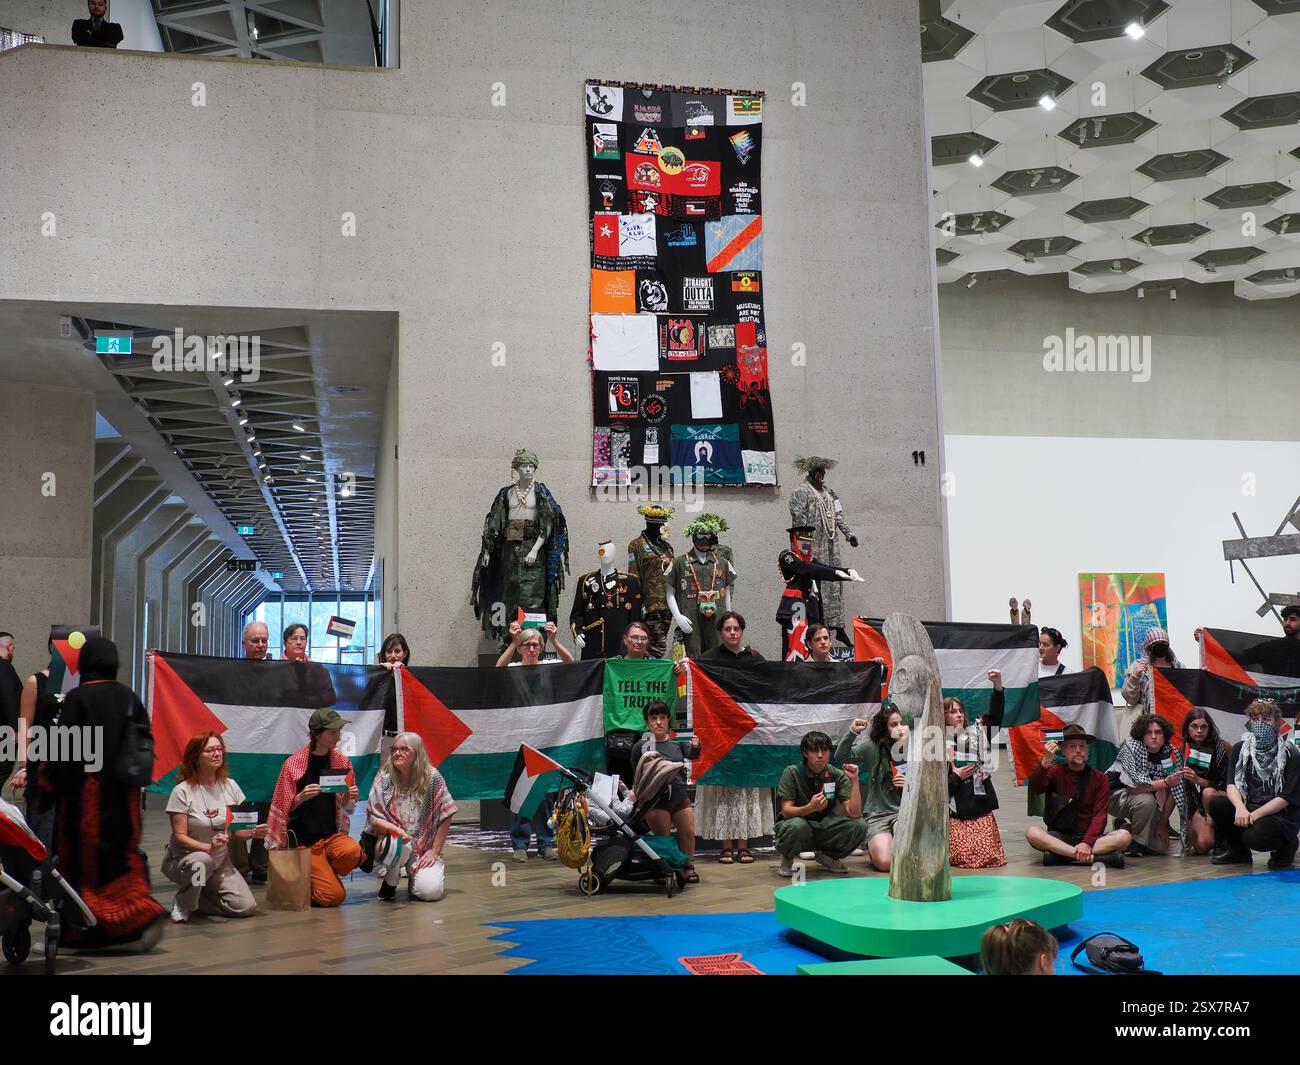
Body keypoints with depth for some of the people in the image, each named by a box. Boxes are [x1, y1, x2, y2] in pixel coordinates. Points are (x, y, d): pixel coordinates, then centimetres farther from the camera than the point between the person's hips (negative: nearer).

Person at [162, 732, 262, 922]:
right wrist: (208, 846, -32)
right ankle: (183, 903, -11)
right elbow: (180, 836, -15)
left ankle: (197, 898, 10)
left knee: (247, 907, -13)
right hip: (183, 859, -4)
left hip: (221, 862, 5)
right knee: (201, 861, -41)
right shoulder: (182, 792, -13)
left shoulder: (230, 786, 1)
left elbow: (238, 828, 3)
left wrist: (254, 832, -19)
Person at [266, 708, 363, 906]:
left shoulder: (341, 761, 4)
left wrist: (351, 798, -10)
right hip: (304, 841, -4)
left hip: (333, 834, 4)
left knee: (353, 851, -31)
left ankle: (325, 876, 1)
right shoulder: (293, 764, -8)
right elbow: (283, 809, -3)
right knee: (334, 896, -17)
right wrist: (301, 797, -22)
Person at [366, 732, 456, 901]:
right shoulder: (383, 779, -6)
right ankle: (390, 883, -4)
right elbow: (374, 818, -6)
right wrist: (395, 830, -25)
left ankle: (415, 874, 16)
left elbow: (445, 816, -7)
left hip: (425, 849, 0)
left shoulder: (433, 778, -9)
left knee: (430, 891, -21)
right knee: (401, 844, -35)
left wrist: (434, 851, -9)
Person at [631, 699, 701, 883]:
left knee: (688, 833, 1)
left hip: (680, 797, 3)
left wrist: (695, 746, -34)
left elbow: (692, 754, -14)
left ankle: (689, 868, 14)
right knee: (662, 837, -6)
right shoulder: (642, 746, -3)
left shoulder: (677, 742, 4)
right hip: (656, 799, -3)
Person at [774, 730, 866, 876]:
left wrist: (854, 781, -26)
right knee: (797, 825, -40)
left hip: (823, 830, 3)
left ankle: (826, 856, 6)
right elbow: (786, 811, -18)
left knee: (859, 825, -22)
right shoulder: (792, 773, -13)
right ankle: (787, 858, -3)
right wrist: (811, 808, -38)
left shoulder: (837, 776, -5)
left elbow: (854, 814, -15)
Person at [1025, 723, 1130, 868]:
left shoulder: (1099, 778, 6)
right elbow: (1034, 789, -14)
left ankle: (1059, 854, -30)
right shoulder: (1055, 771, 5)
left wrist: (1087, 843, -20)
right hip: (1059, 836, -1)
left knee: (1124, 836, -26)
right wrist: (1045, 762, -30)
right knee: (1032, 832, -31)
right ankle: (1093, 857, -34)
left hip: (1089, 836, 1)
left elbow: (1100, 815, -4)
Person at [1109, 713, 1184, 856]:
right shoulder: (1131, 748, -24)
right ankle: (1134, 840, -10)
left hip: (1146, 799, 5)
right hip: (1117, 794, -5)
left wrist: (1163, 824, -13)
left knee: (1161, 846, -5)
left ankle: (1124, 827, 21)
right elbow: (1133, 787, -31)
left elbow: (1173, 793, -10)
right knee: (1147, 800, -35)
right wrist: (1165, 782, -41)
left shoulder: (1172, 753, -12)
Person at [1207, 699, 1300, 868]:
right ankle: (1238, 851, 2)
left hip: (1282, 815, -5)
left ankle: (1285, 847, 3)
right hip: (1249, 807, 5)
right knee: (1217, 804, -22)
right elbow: (1232, 784, -6)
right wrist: (1240, 807, -28)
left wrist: (1255, 814, -24)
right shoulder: (1240, 750, 4)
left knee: (1254, 836, -33)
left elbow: (1286, 797, -14)